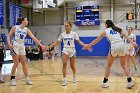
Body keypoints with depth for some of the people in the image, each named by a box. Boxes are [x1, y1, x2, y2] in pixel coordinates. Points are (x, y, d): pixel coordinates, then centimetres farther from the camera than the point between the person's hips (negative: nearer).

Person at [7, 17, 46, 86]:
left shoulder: (26, 29, 4)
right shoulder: (15, 27, -5)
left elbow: (34, 38, 0)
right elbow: (8, 36, -2)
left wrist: (41, 45, -4)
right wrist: (9, 44, -18)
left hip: (22, 47, 5)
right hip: (15, 46, -4)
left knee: (24, 63, 5)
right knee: (16, 63, -6)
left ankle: (27, 79, 10)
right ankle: (12, 79, 5)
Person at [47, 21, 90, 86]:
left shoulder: (74, 34, -5)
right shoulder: (62, 34, 0)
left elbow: (79, 41, -6)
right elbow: (57, 42, 5)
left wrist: (85, 45, -21)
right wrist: (48, 47, 0)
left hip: (72, 50, -1)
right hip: (65, 50, 1)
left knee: (72, 66, 6)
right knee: (64, 64, -19)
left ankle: (74, 76, 36)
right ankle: (64, 80, -14)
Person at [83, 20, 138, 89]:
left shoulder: (105, 31, 15)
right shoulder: (118, 29, 23)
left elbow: (96, 40, 21)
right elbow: (125, 36, 13)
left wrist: (88, 45, 31)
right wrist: (133, 42, 14)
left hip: (114, 47, -3)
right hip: (122, 45, 3)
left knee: (108, 66, 14)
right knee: (124, 65, 16)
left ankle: (105, 83, 17)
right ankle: (130, 82, 8)